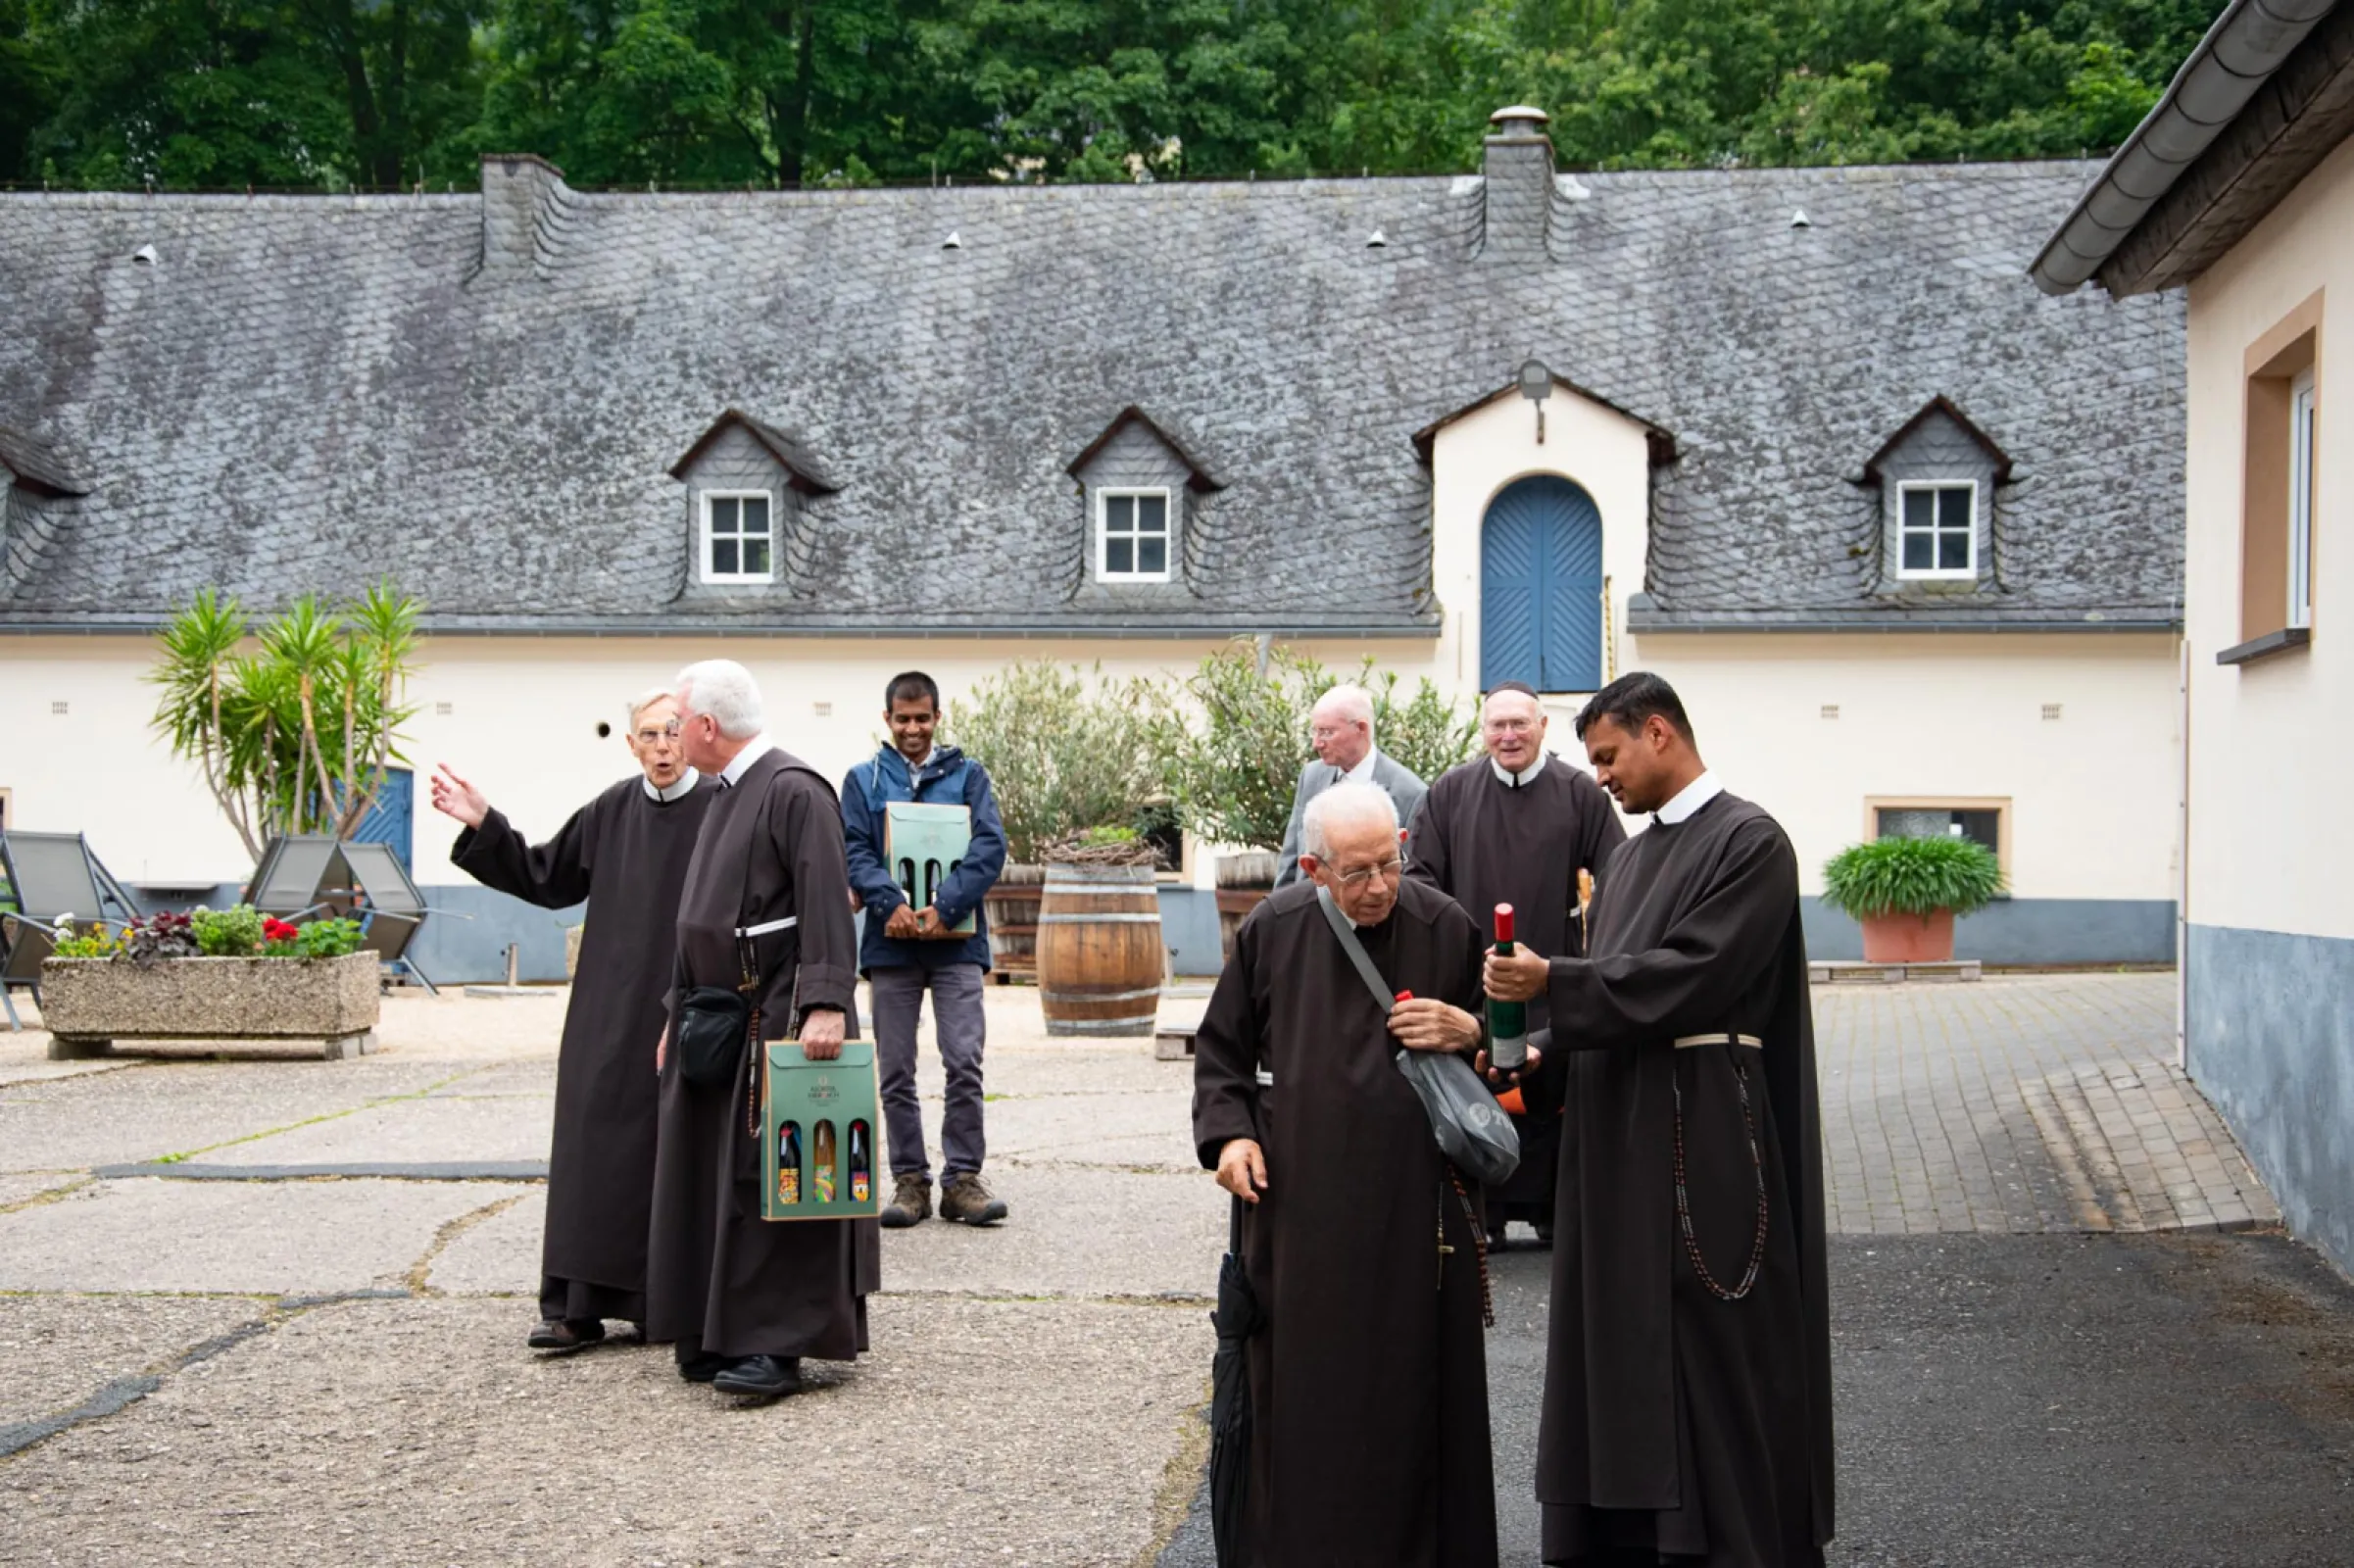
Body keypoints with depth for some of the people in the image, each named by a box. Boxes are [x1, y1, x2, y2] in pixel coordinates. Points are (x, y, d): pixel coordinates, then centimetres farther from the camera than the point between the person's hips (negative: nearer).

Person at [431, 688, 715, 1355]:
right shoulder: (611, 813, 7)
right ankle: (579, 1306, 5)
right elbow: (544, 876, 15)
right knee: (597, 1145, 1)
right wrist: (484, 826, 7)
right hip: (614, 1012, 4)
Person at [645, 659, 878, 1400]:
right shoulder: (725, 797, 16)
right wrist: (678, 1014, 22)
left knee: (772, 1182, -7)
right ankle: (718, 1337, 16)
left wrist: (826, 1005, -29)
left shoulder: (794, 791, -13)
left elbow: (827, 907, -21)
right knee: (710, 1179, 9)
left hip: (781, 1020, -9)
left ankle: (776, 1345, -3)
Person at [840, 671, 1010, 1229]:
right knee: (896, 1073, 3)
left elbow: (991, 847, -2)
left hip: (956, 940, -1)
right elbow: (854, 850, 0)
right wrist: (890, 902, -18)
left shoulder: (967, 775, 9)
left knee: (964, 1063, -8)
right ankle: (910, 1180, 11)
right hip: (890, 945, 1)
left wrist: (945, 906, -15)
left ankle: (962, 1177, 0)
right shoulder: (863, 780, 11)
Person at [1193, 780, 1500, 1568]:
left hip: (1414, 1203, -1)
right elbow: (1221, 1047, 11)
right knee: (1302, 1389, 5)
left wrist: (1471, 1032, -13)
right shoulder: (1271, 931, -1)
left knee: (1414, 1384, 3)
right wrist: (1228, 1132, -3)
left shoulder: (1445, 928, -3)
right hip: (1299, 1202, 1)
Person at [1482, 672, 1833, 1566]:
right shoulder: (1632, 857, 17)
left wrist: (1553, 982, -18)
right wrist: (1548, 1060, 3)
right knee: (1622, 1355, 9)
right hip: (1618, 1133, 8)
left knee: (1706, 1356, -3)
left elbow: (1691, 976, -18)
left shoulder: (1749, 843, -8)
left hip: (1701, 1134, -8)